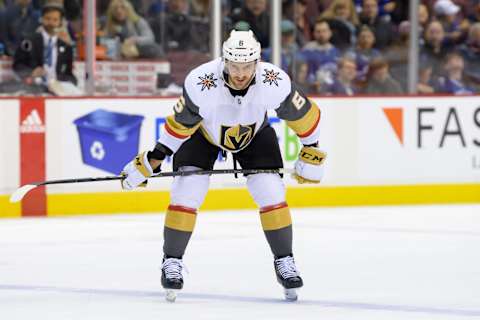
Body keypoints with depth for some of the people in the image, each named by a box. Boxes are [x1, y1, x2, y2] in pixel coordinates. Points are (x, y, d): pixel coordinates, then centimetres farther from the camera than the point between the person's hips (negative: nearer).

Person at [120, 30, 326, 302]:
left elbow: (305, 114, -16)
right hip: (202, 130, -1)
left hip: (254, 133, 1)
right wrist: (151, 161, -19)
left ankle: (285, 263, 6)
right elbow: (180, 124, -21)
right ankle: (172, 263, 1)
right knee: (187, 194, -14)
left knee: (272, 194, -10)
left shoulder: (274, 82, -34)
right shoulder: (200, 83, -37)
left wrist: (312, 153, -10)